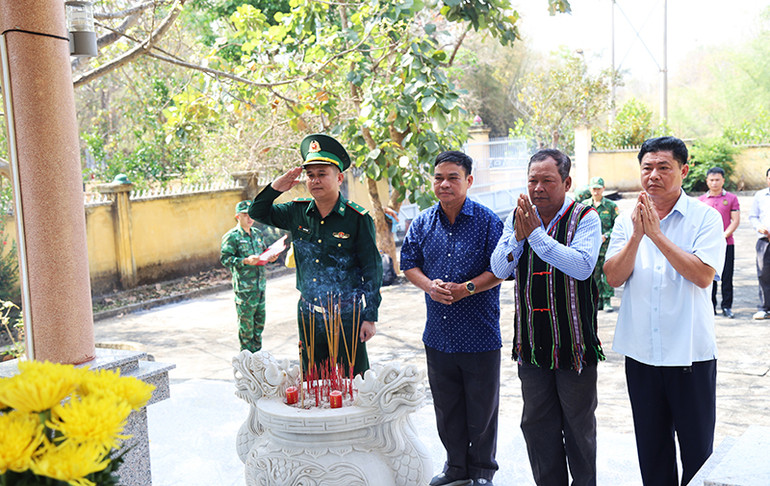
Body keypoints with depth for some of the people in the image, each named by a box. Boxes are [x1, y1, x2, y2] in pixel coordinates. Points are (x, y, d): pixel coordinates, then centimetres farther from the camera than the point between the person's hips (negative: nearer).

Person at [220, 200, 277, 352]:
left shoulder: (257, 233, 14)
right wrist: (245, 261, -25)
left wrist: (270, 258, 4)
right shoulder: (231, 236, -7)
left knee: (260, 319, 13)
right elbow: (225, 258, -14)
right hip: (244, 287, -7)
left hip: (260, 284, 7)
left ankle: (257, 352, 26)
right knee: (246, 321, -1)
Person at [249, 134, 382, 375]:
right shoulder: (297, 212, 3)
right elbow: (257, 212, 16)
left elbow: (372, 270, -6)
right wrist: (275, 188, -5)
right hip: (309, 314, 4)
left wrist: (370, 317, -8)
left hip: (347, 316, -4)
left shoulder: (358, 218, -8)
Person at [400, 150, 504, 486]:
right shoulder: (423, 223, 6)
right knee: (446, 407, 15)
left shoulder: (487, 221, -6)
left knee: (482, 407, 8)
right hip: (438, 333, 4)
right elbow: (409, 263, 11)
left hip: (480, 334, -4)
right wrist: (429, 285, -8)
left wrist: (466, 289, -19)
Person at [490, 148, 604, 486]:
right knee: (537, 425, 14)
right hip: (532, 344, 4)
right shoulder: (517, 217, 6)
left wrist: (536, 233, -24)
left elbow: (582, 266, -23)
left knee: (578, 426, 10)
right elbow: (499, 270, 0)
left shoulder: (584, 218, -7)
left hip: (574, 344, -4)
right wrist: (518, 236, -17)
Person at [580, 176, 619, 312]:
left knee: (608, 274, -3)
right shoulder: (584, 205, 9)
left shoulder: (611, 206, 3)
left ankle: (607, 301, 6)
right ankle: (598, 300, 14)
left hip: (607, 246, -2)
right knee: (594, 275, 5)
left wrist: (606, 236, -11)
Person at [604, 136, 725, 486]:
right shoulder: (626, 221, 5)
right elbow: (613, 277, -5)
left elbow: (704, 275, -18)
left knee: (698, 450, 9)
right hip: (640, 352, 3)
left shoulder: (705, 217, -5)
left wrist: (657, 234, -19)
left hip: (691, 353, -3)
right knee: (651, 447, 16)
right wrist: (637, 236, -18)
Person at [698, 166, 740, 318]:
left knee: (726, 277, 0)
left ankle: (727, 307, 8)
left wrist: (723, 236, -12)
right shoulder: (701, 199, 9)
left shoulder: (731, 198, 5)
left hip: (726, 243, -1)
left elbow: (736, 221, -1)